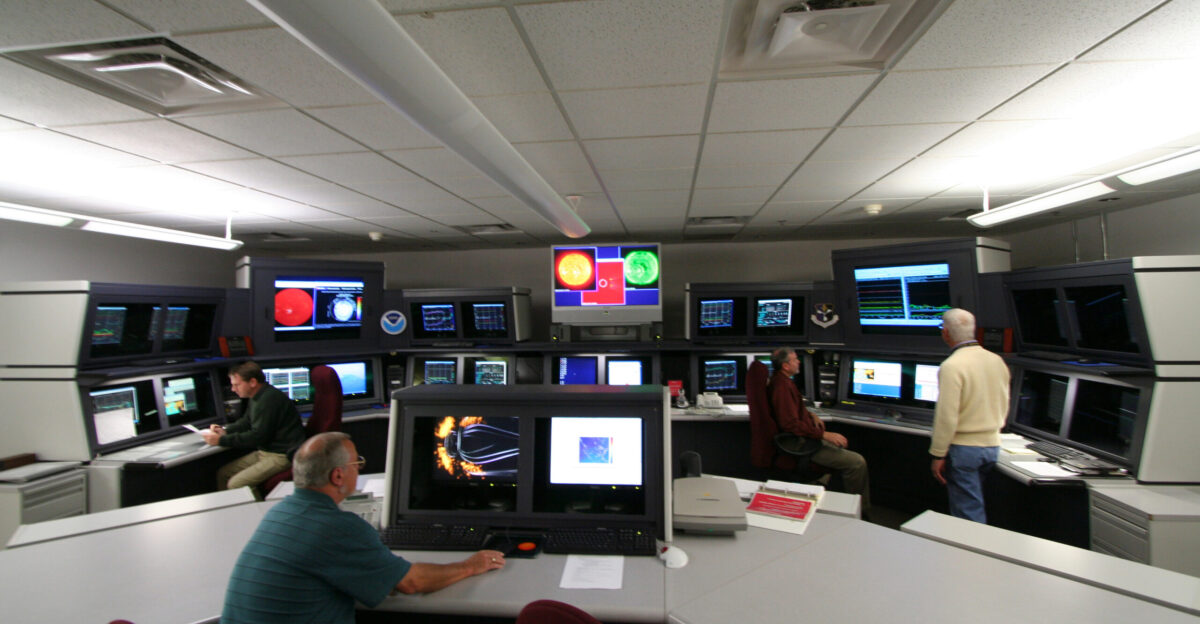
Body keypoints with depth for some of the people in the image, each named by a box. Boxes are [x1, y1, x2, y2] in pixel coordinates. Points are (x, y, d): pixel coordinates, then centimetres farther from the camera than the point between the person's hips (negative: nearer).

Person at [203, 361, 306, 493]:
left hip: (282, 456, -11)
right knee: (222, 473, 9)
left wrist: (221, 440, -14)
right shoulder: (257, 397, 12)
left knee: (235, 485, -19)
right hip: (264, 451, 11)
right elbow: (246, 421, 27)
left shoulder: (269, 399, -22)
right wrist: (225, 431, 8)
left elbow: (258, 436, -22)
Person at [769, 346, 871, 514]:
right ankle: (861, 512, 5)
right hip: (799, 443, -11)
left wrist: (811, 415, 13)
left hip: (804, 436, 11)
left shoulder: (782, 380, 9)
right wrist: (824, 434, -24)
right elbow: (791, 424, -29)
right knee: (857, 462, -13)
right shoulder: (781, 385, -24)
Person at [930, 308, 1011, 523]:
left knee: (968, 513, 2)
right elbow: (1004, 408, 15)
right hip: (992, 445, 7)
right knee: (974, 504, 21)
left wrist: (938, 455, -12)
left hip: (963, 448, -7)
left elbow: (947, 416, -20)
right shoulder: (997, 361, 5)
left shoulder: (952, 366, -19)